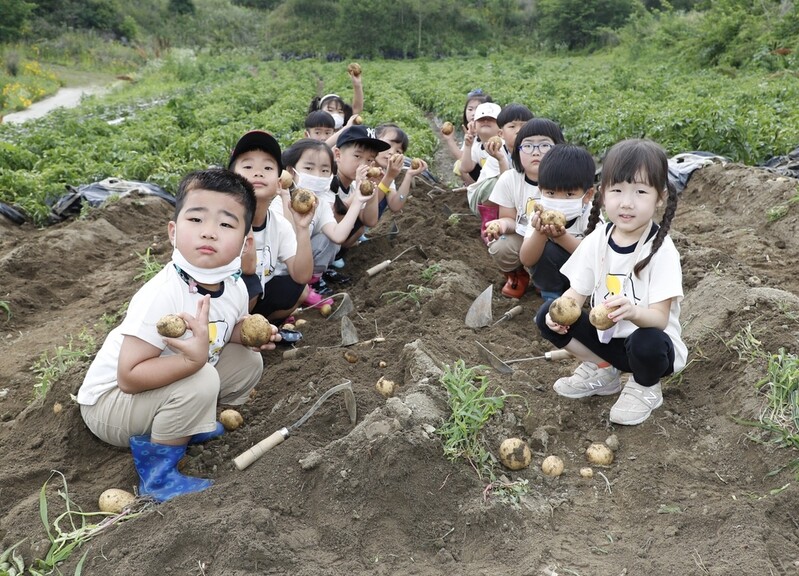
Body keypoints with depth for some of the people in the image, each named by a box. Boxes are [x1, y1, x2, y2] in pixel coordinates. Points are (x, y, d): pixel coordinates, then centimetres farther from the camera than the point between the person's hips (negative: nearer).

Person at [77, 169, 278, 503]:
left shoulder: (235, 287, -11)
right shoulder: (161, 296, -34)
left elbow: (229, 332, 9)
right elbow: (128, 377, -33)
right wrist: (193, 359, -47)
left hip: (172, 384, 7)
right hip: (110, 399, -7)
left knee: (249, 361, 1)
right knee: (202, 382, -32)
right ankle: (157, 474, -10)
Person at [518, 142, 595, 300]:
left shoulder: (592, 215, -20)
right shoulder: (540, 216, -15)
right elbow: (526, 260, -21)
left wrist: (562, 237, -43)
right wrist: (540, 234, -40)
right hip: (551, 278, 1)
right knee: (547, 250, -27)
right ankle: (551, 296, -7)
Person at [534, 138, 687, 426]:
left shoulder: (660, 249, -20)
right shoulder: (597, 240, -8)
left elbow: (660, 318, -25)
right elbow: (577, 293, -3)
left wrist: (634, 311, -48)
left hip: (650, 341, -4)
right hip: (606, 335, 4)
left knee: (646, 342, -38)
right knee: (548, 315, -13)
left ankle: (645, 387, -1)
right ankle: (602, 369, 6)